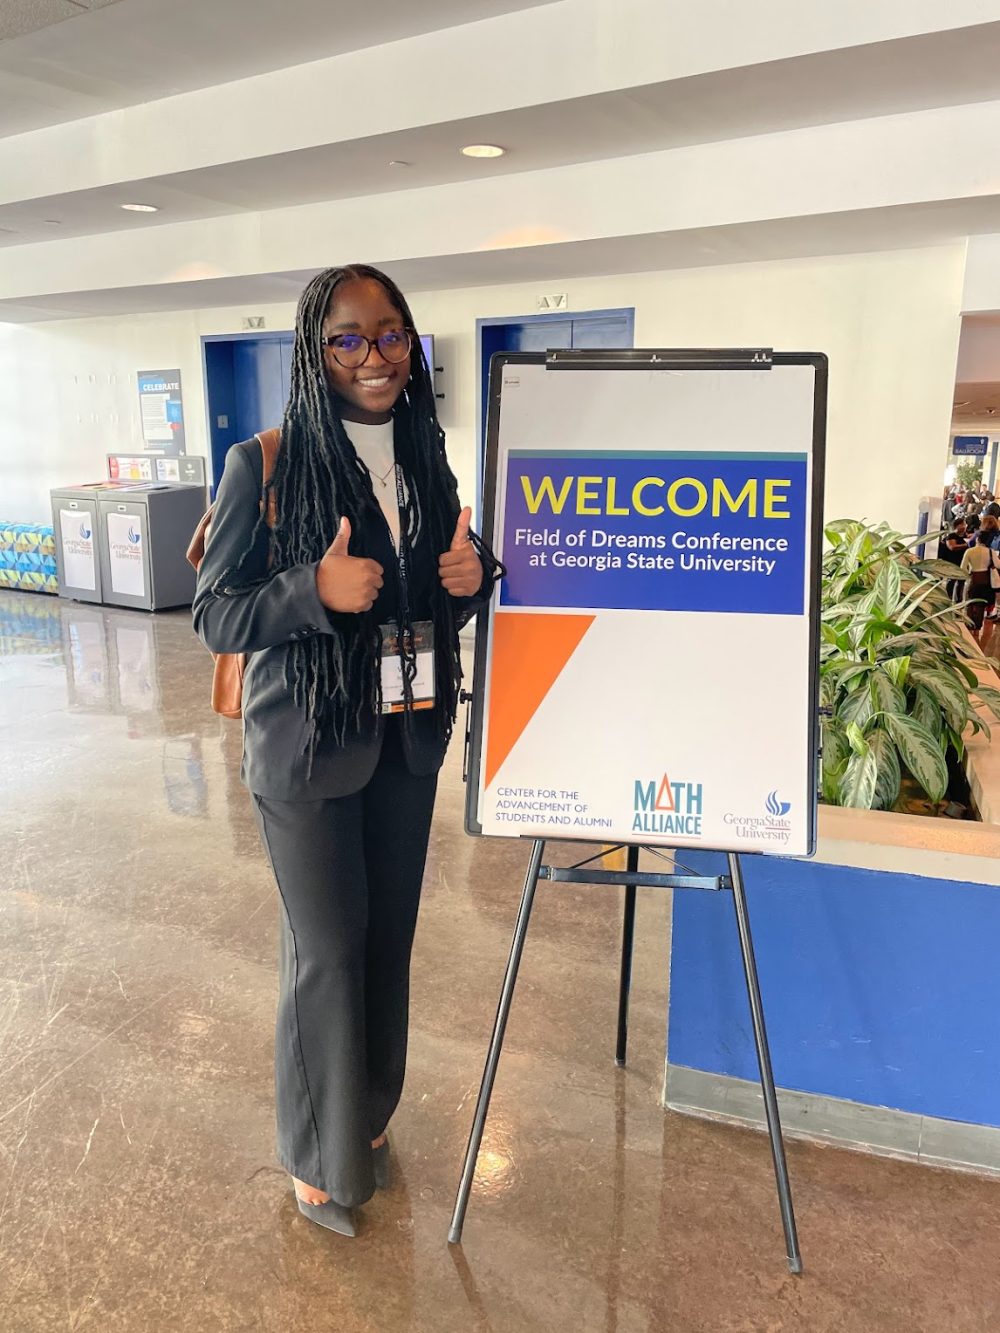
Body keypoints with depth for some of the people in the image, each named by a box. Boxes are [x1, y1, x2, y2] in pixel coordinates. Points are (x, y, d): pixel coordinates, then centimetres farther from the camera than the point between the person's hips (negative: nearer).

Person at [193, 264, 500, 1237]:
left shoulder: (427, 463, 5)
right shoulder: (264, 465, -11)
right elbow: (214, 618, -9)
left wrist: (472, 577, -7)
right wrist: (315, 590, -26)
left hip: (407, 739, 5)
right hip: (305, 746, -5)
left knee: (389, 936, 15)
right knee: (327, 949, 5)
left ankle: (370, 1115, 40)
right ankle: (318, 1155, 30)